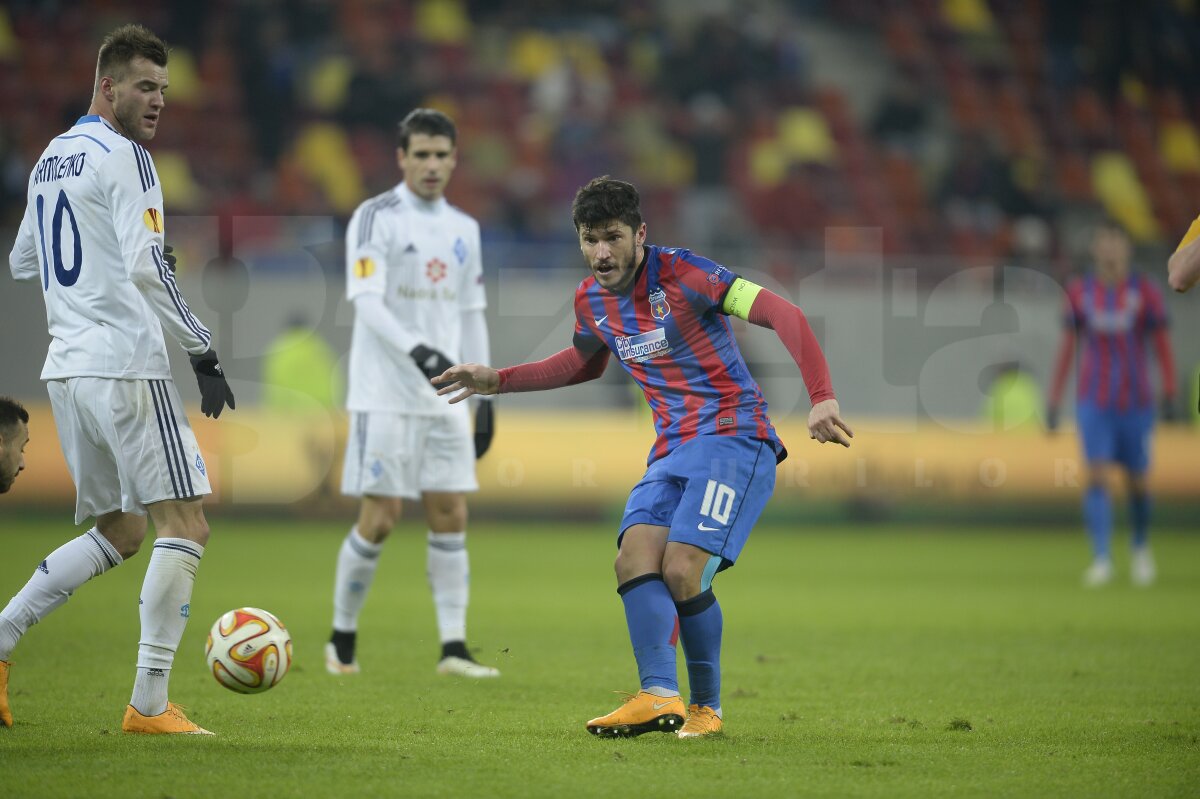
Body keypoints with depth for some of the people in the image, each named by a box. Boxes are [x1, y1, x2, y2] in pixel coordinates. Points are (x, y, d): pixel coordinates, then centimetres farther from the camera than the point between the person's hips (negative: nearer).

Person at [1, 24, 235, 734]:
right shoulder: (123, 157, -9)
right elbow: (147, 269, -18)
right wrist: (203, 353, -13)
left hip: (67, 368, 9)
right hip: (127, 365, -9)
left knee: (120, 531, 18)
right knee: (186, 526, -6)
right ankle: (149, 705, -12)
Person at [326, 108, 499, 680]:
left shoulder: (463, 229, 14)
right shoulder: (376, 218, -6)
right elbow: (367, 302, -16)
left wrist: (485, 395, 15)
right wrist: (418, 351, -30)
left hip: (444, 398, 6)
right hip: (385, 394, -6)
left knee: (450, 516, 0)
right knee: (379, 519, -6)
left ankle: (453, 648, 1)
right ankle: (342, 640, 10)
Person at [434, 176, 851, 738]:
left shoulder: (680, 274, -14)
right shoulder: (591, 299, 8)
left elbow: (784, 315, -19)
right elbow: (585, 362, 32)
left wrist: (821, 398, -31)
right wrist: (497, 381, 26)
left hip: (731, 436, -7)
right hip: (671, 452, 7)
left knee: (682, 571, -20)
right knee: (635, 557, -18)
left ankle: (706, 707, -2)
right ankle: (659, 695, -29)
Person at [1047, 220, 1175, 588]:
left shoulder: (1145, 292, -1)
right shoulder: (1080, 291, 3)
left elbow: (1161, 344, 1)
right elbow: (1067, 347, 9)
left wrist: (1169, 392, -9)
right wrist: (1054, 400, 8)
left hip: (1136, 402, 0)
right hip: (1094, 402, 0)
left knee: (1137, 481, 7)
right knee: (1096, 475, -14)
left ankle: (1141, 549, 33)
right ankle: (1102, 559, -17)